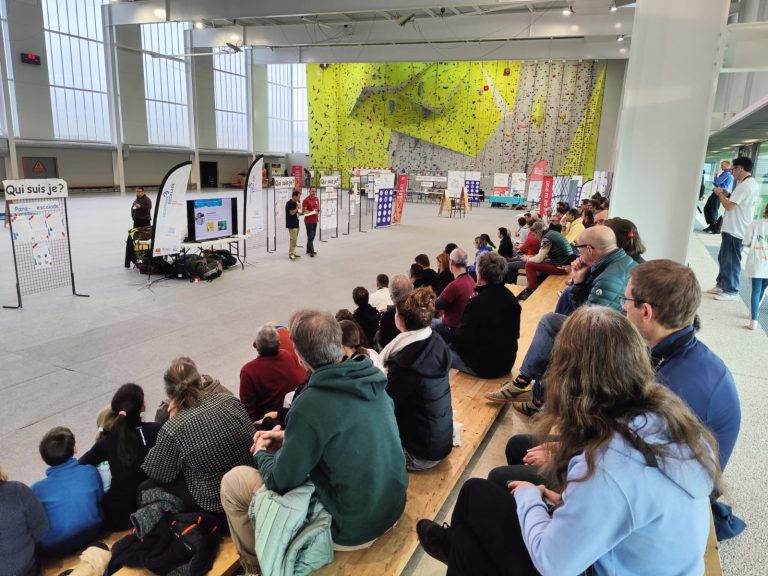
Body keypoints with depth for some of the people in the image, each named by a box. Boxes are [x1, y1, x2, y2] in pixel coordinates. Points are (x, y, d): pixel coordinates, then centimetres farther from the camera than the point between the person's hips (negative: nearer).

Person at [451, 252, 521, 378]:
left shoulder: (475, 304, -26)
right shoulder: (511, 298, -3)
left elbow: (461, 340, -23)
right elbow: (515, 334, 9)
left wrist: (453, 341, 0)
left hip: (484, 368, -7)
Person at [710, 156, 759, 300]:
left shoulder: (745, 185, -20)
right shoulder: (751, 183, 13)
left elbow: (729, 206, -20)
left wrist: (720, 194, -5)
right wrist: (726, 195, 8)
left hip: (735, 230, -10)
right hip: (734, 228, 10)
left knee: (731, 261, -1)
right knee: (723, 258, 18)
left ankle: (731, 291, 8)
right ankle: (722, 284, 28)